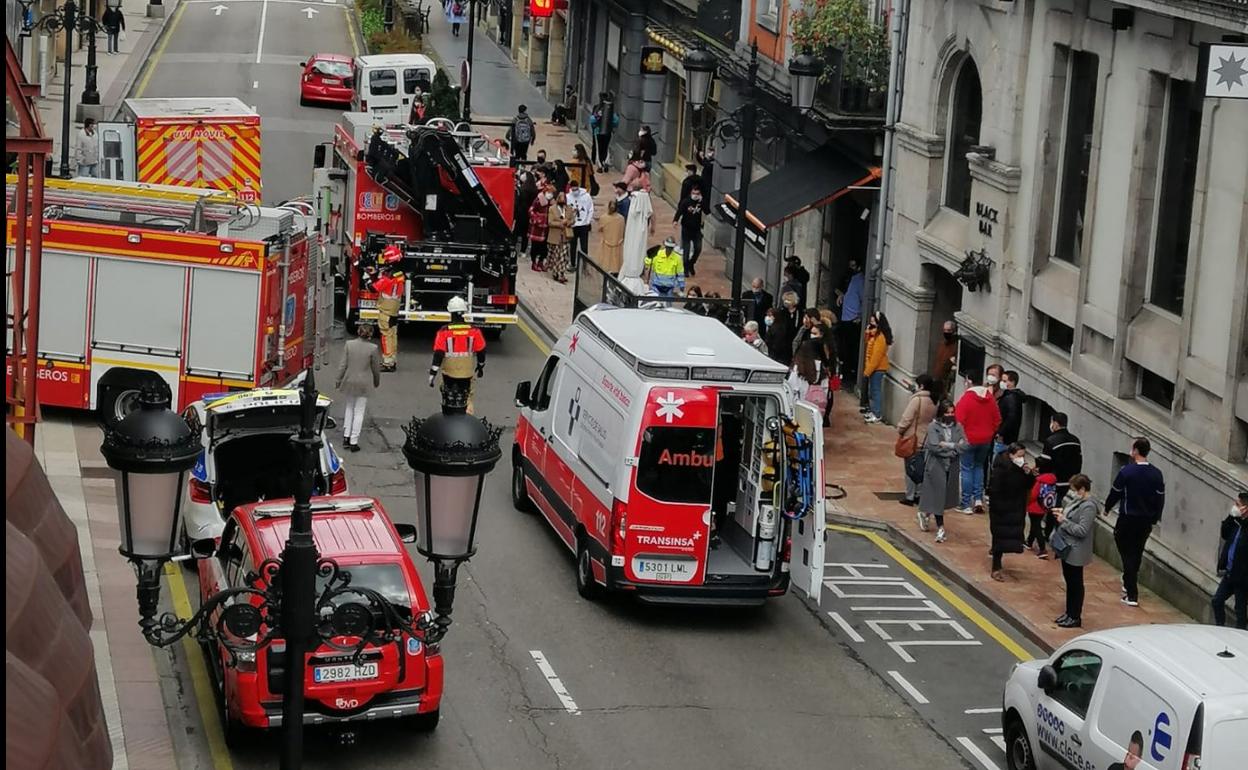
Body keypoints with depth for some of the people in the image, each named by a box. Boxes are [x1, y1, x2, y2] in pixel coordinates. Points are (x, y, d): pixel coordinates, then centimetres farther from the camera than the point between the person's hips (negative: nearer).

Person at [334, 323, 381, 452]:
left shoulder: (349, 344, -8)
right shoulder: (372, 348, -12)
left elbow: (343, 364, -5)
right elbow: (375, 368, -2)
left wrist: (338, 380, 6)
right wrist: (377, 382, 15)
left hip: (349, 381, 2)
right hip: (364, 383, -2)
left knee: (350, 407, 23)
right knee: (359, 411, 7)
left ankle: (346, 436, 18)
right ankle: (354, 442, 7)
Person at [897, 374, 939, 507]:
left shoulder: (917, 399, -19)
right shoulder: (935, 400, 1)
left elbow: (907, 418, -17)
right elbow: (935, 418, 6)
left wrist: (900, 430, -3)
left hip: (913, 439, -6)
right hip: (927, 440, 6)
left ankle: (910, 497, 6)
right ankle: (919, 495, 20)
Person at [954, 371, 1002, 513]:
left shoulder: (966, 399, -17)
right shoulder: (990, 398, 1)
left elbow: (960, 421, -18)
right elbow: (997, 419, 7)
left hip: (969, 439, -5)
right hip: (985, 439, 5)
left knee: (967, 469, 3)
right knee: (979, 466, 21)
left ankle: (966, 504, 5)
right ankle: (978, 499, 13)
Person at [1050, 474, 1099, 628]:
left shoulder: (1088, 507, -22)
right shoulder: (1078, 501, 6)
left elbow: (1082, 530, -26)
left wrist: (1064, 521, -20)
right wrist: (1062, 513, 4)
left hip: (1076, 552, -9)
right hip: (1067, 549, 10)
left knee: (1075, 583, 2)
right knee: (1069, 581, 18)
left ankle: (1075, 617, 12)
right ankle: (1069, 613, 30)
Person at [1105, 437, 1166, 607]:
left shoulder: (1127, 471, -16)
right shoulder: (1156, 474, -3)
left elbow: (1115, 493, -6)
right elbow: (1160, 499, 3)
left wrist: (1107, 508, 13)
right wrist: (1154, 519, 16)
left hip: (1128, 519, -5)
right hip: (1146, 521, 5)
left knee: (1128, 553, 2)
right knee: (1137, 553, 21)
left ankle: (1132, 595, -4)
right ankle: (1130, 583, 39)